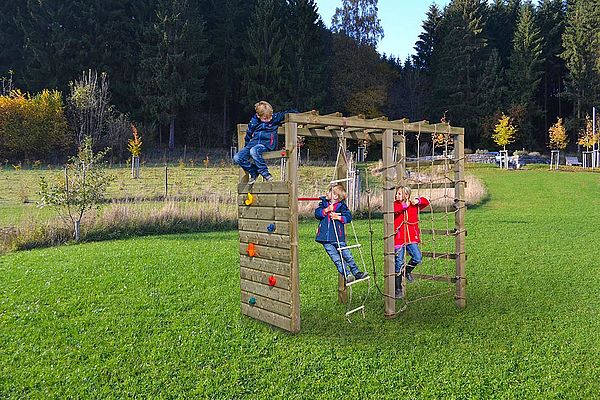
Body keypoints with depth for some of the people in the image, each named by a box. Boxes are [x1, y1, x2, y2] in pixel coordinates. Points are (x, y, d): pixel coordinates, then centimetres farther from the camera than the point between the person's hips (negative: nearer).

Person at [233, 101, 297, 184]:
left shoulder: (275, 118, 1)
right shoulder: (254, 121, 6)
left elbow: (288, 113, 10)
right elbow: (248, 135, 20)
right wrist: (246, 148, 26)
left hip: (267, 144, -4)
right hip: (253, 143, 4)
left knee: (254, 151, -39)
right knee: (237, 158, -17)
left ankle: (265, 173, -24)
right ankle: (254, 172, 1)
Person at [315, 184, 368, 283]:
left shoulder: (342, 206, -1)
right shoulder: (323, 203, 7)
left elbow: (348, 217, -6)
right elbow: (317, 214, -4)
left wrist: (338, 217, -19)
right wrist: (326, 210, -17)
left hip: (338, 238, -2)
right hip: (326, 239, 2)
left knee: (347, 255, 3)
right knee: (336, 259, -1)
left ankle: (356, 272, 16)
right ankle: (347, 275, 2)